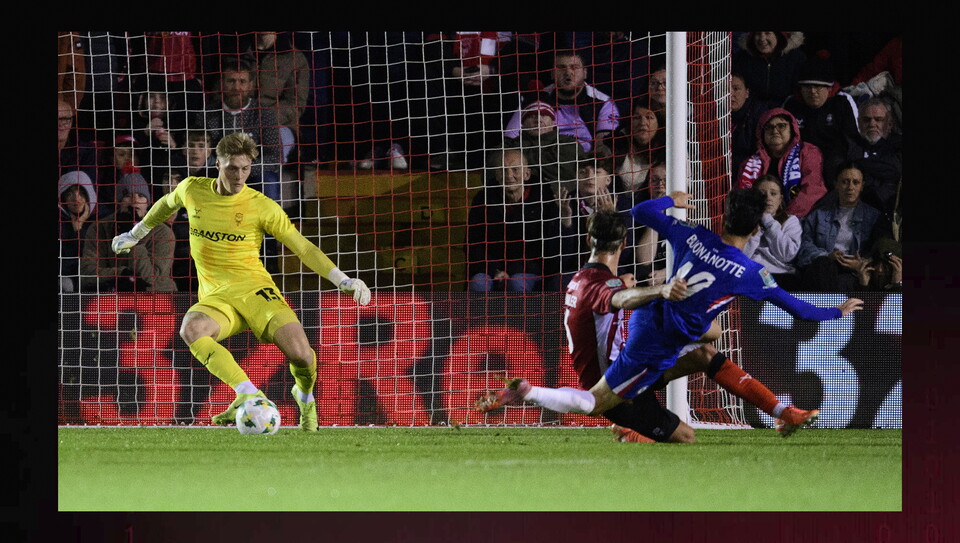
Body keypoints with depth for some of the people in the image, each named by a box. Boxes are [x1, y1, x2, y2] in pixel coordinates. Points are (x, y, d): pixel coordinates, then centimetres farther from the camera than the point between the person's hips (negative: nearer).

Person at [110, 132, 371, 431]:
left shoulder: (262, 207, -4)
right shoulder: (192, 190, 5)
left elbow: (303, 248, -3)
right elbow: (167, 204, 29)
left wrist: (343, 280, -13)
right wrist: (135, 234, 39)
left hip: (254, 289, -2)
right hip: (214, 298, 2)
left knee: (300, 354, -22)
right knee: (191, 329, -35)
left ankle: (305, 396, 16)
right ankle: (249, 395, -35)